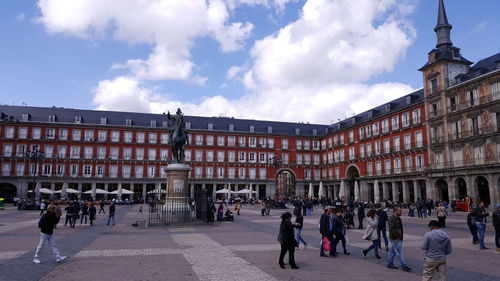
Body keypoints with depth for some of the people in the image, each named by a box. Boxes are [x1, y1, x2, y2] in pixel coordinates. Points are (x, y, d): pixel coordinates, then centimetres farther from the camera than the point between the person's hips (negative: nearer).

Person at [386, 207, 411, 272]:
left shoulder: (398, 218, 12)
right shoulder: (391, 219, -18)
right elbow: (391, 229, -23)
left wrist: (401, 236, 13)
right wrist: (397, 236, -19)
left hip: (399, 238, 9)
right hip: (395, 239, -9)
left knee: (393, 251, 16)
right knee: (399, 252, -5)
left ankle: (389, 263, 25)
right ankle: (404, 266, 0)